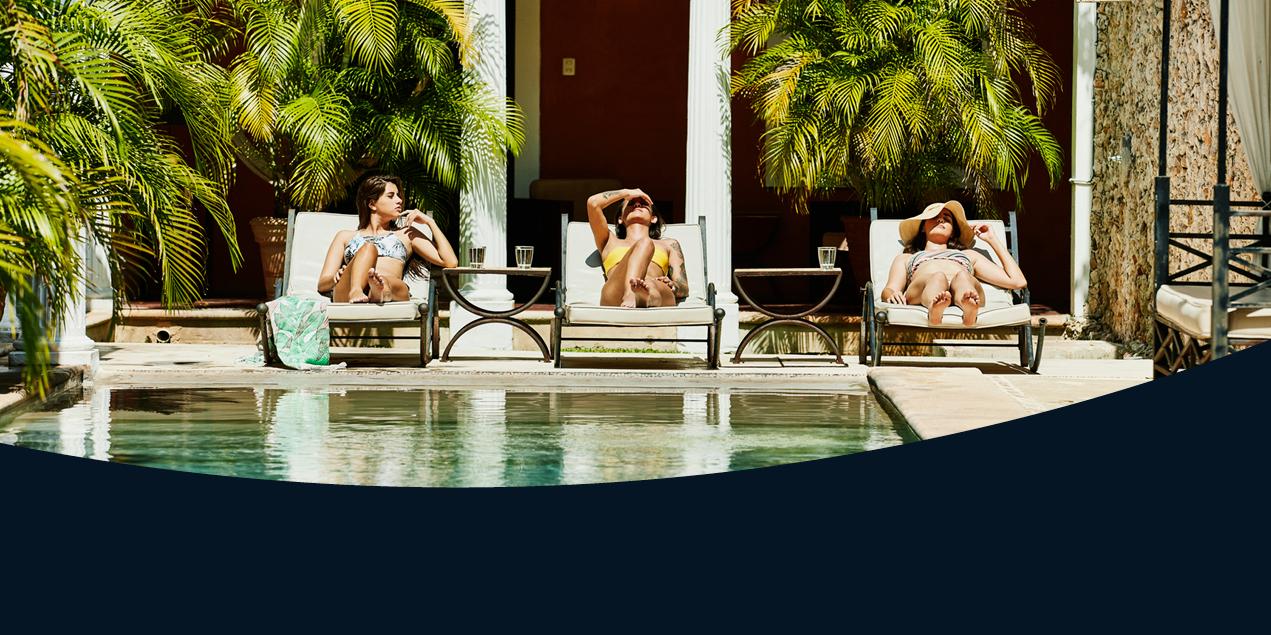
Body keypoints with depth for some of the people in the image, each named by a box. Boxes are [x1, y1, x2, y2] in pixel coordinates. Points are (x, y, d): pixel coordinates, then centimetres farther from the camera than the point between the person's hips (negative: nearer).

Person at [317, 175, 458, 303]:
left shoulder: (406, 234, 35)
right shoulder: (346, 237, 33)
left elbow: (451, 262, 23)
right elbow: (322, 284, 22)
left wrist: (430, 222, 24)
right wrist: (337, 277, -3)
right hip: (345, 295, 0)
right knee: (368, 248, -31)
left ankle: (382, 288, -74)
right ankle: (355, 292, -60)